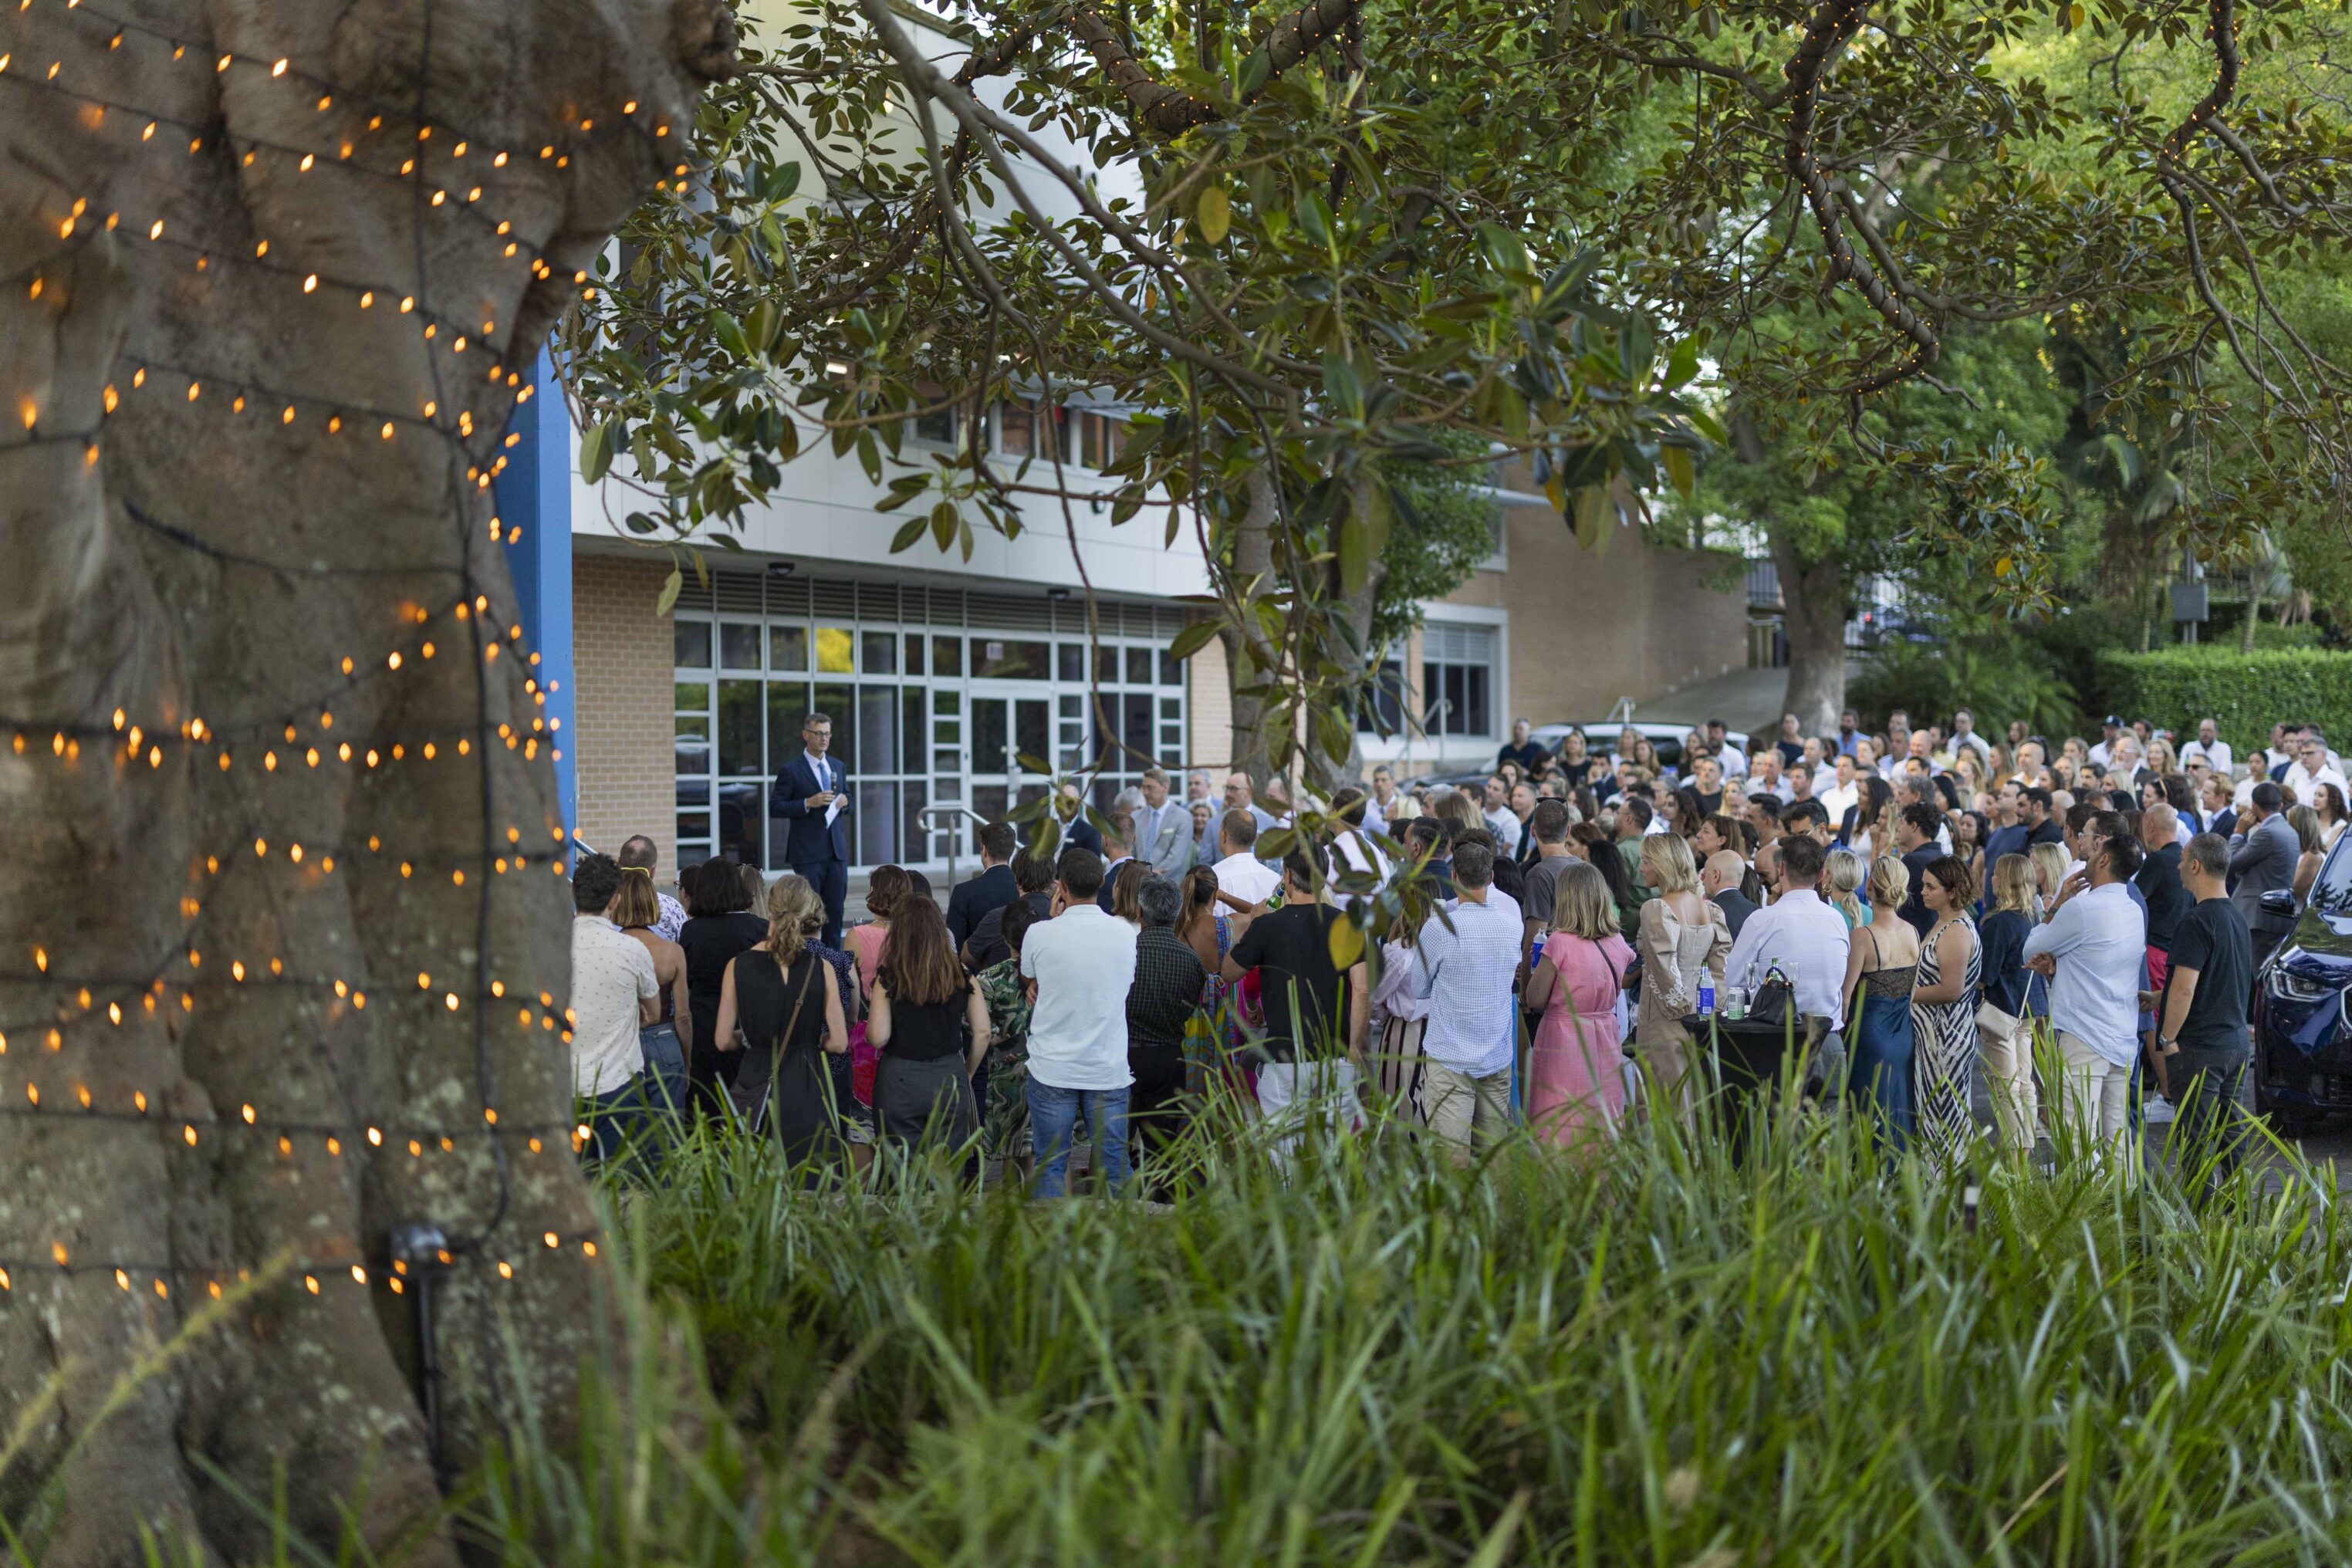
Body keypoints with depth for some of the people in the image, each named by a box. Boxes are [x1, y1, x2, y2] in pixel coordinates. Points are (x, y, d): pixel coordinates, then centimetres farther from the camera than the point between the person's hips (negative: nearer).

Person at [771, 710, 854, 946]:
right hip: (808, 853, -5)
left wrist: (845, 802, -1)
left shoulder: (838, 767, 14)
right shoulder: (791, 769, -4)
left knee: (836, 909, 4)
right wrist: (808, 803, -19)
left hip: (837, 849, 5)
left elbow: (848, 805, 23)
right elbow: (775, 807, -8)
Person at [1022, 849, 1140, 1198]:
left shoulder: (1041, 934, -10)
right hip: (1109, 1069, 2)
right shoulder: (1124, 933, -3)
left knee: (1050, 1166, 7)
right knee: (1115, 1164, 8)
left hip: (1052, 1068, -2)